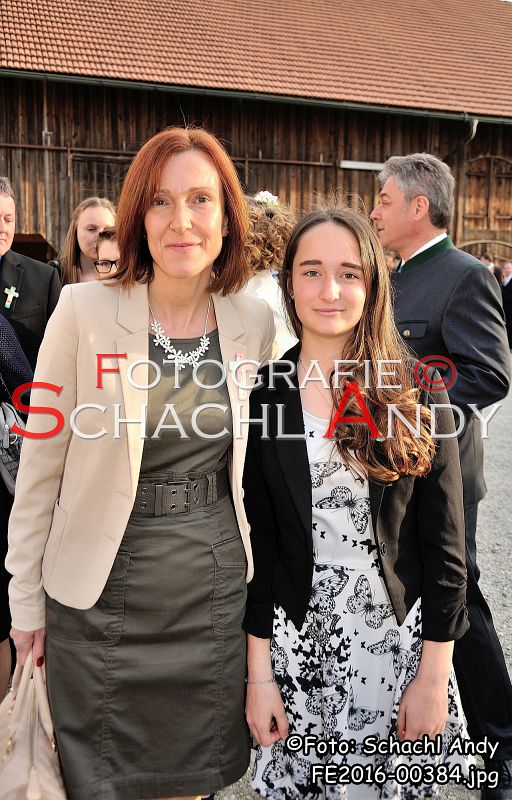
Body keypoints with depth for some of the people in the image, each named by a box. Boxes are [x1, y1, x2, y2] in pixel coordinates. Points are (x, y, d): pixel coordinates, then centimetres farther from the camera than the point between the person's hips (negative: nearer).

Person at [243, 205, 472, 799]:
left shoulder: (416, 392, -6)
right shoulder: (262, 395, -4)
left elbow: (444, 544, -4)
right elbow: (256, 544, -2)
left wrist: (434, 675, -5)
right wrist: (259, 674, -2)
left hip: (400, 638, 0)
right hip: (297, 643, 1)